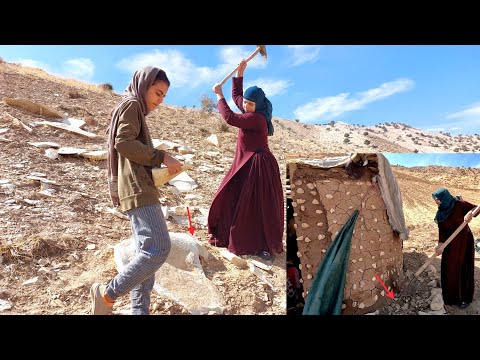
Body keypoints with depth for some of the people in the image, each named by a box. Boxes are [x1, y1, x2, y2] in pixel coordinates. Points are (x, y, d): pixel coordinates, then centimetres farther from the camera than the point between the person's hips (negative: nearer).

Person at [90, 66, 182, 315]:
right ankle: (108, 293, -1)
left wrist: (158, 166, 12)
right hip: (137, 188, -11)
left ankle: (139, 309, 15)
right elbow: (124, 143, -17)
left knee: (146, 252, 9)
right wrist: (161, 157, -15)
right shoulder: (131, 104, -2)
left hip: (138, 187, 11)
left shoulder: (134, 109, 28)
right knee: (158, 248, -16)